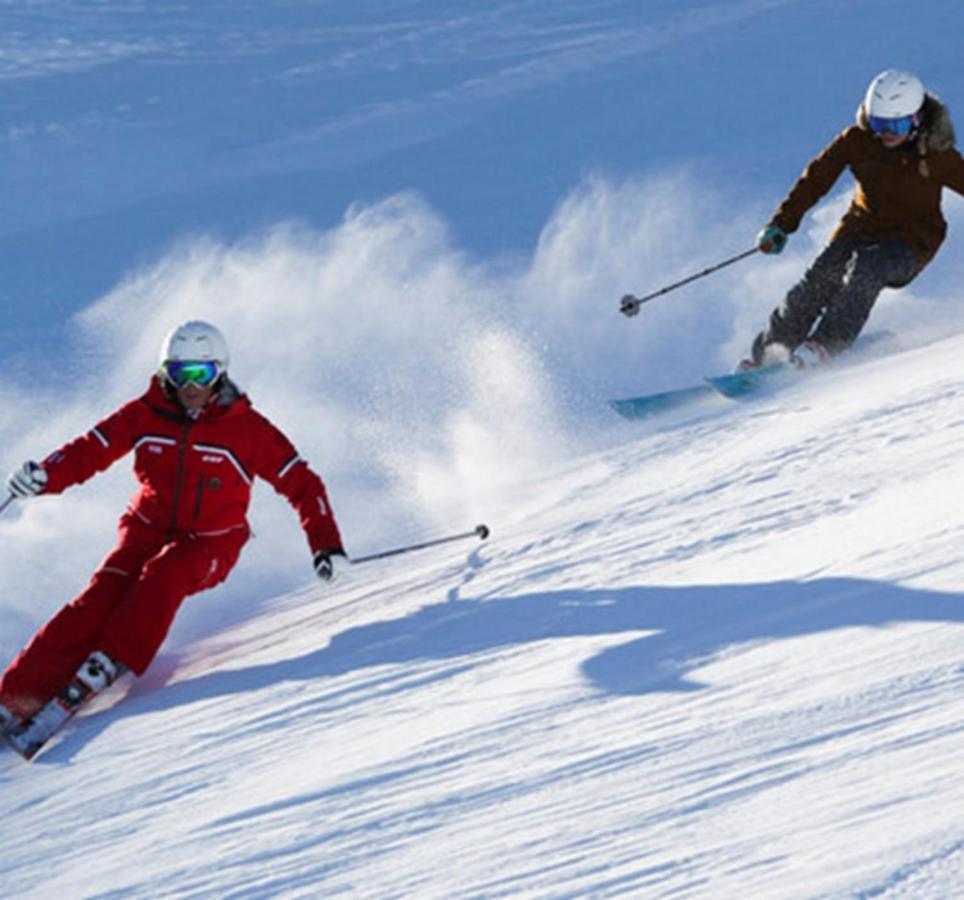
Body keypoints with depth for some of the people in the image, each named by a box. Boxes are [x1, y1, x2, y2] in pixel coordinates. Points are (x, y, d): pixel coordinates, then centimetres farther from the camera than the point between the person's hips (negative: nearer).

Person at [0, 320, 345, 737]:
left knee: (162, 576, -35)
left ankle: (109, 664, -36)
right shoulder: (146, 414, -4)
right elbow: (90, 451, -2)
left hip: (210, 545, -1)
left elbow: (302, 484, -5)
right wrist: (44, 476, -22)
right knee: (102, 596, -23)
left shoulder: (247, 428, -9)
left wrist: (326, 545, -14)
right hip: (148, 531, 1)